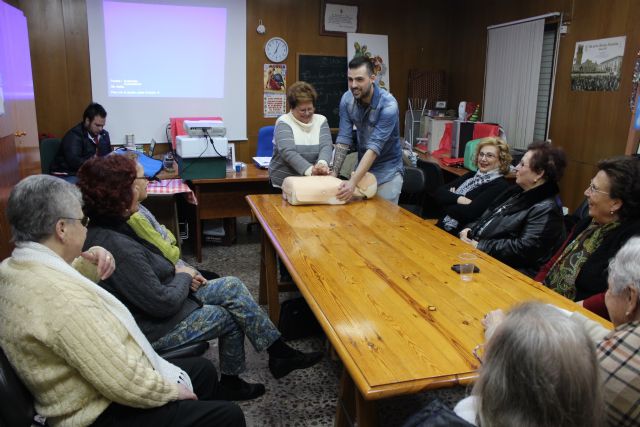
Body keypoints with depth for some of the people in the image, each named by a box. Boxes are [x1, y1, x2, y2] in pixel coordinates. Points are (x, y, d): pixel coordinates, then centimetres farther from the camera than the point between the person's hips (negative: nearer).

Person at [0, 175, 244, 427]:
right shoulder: (60, 294, -34)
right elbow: (125, 383, -31)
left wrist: (88, 264, 3)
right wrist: (171, 390, -12)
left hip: (93, 394, 10)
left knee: (203, 369, 20)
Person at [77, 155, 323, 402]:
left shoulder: (110, 226, -2)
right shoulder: (117, 247, -32)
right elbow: (163, 303, -27)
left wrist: (175, 271, -1)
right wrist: (184, 277, -9)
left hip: (154, 300, 9)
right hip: (153, 328, -9)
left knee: (233, 286, 3)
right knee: (232, 316, 6)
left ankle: (280, 354, 12)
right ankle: (230, 384, 30)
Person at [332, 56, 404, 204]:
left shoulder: (388, 105, -25)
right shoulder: (347, 99, -9)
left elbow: (374, 147, -30)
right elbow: (344, 139, -9)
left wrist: (353, 182, -38)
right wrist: (334, 173, -19)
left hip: (387, 171, -4)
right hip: (363, 166, 4)